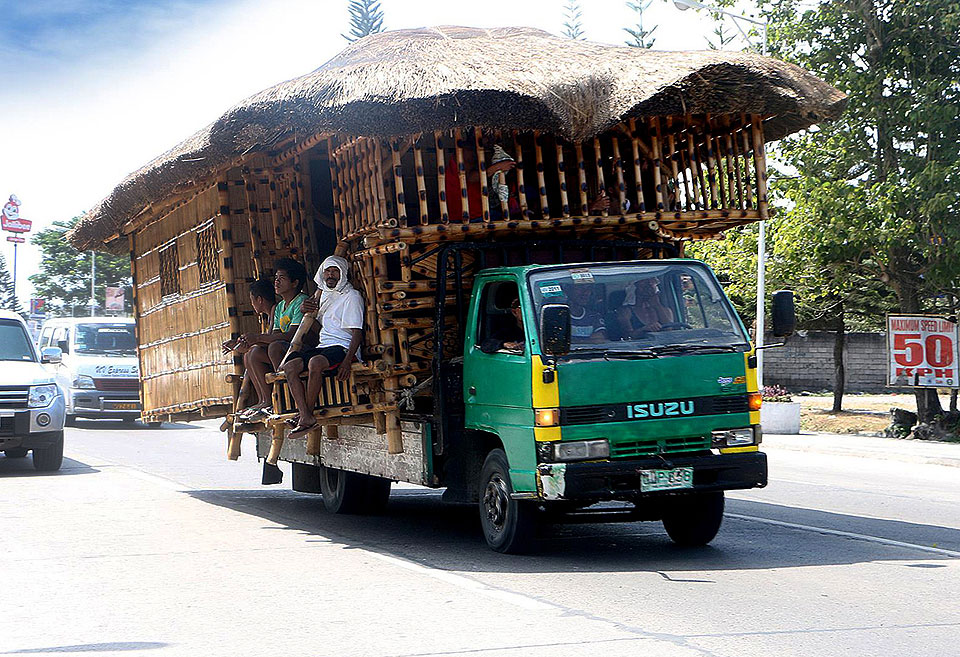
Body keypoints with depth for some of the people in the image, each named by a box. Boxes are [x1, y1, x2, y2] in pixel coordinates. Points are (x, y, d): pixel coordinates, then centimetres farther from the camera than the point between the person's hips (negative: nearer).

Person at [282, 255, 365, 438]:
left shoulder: (352, 297, 0)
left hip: (343, 348, -7)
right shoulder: (324, 295, 24)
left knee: (315, 362, -38)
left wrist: (347, 361, -23)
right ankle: (305, 417, -33)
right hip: (322, 346, 7)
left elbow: (357, 333, -9)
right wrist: (306, 311, 13)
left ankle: (308, 413, -29)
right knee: (290, 366, -20)